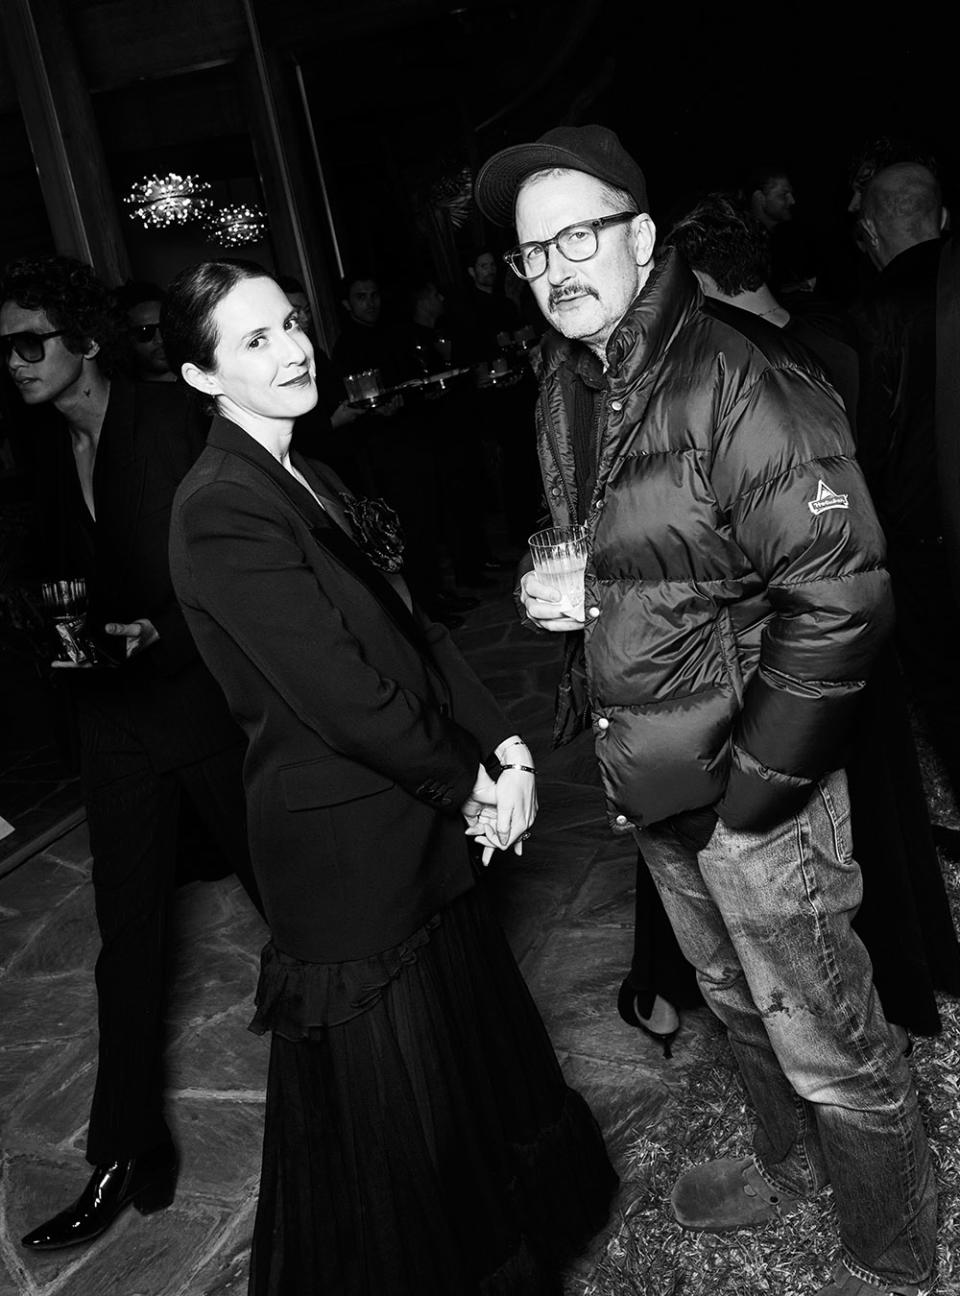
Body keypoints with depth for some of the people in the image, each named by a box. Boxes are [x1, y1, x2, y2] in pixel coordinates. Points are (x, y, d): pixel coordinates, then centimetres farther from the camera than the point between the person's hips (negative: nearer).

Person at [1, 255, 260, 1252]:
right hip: (115, 718, 5)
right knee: (127, 935, 8)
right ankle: (125, 1156, 20)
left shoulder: (171, 422, -8)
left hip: (208, 696, -5)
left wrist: (164, 631, -18)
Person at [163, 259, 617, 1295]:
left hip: (414, 826, 9)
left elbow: (414, 629, 5)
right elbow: (342, 694, -24)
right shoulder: (222, 510, -22)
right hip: (346, 850, -9)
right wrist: (469, 784, -11)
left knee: (467, 1045, 26)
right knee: (388, 1103, 11)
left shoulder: (304, 480, 8)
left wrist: (504, 749, -6)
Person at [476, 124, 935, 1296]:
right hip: (648, 779, 8)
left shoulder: (741, 387, -20)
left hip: (751, 784, -7)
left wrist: (755, 787, -19)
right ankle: (789, 1161, 52)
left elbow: (841, 598, -21)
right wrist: (559, 590, 0)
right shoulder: (565, 388, 6)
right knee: (739, 1005, 27)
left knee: (829, 1048, 9)